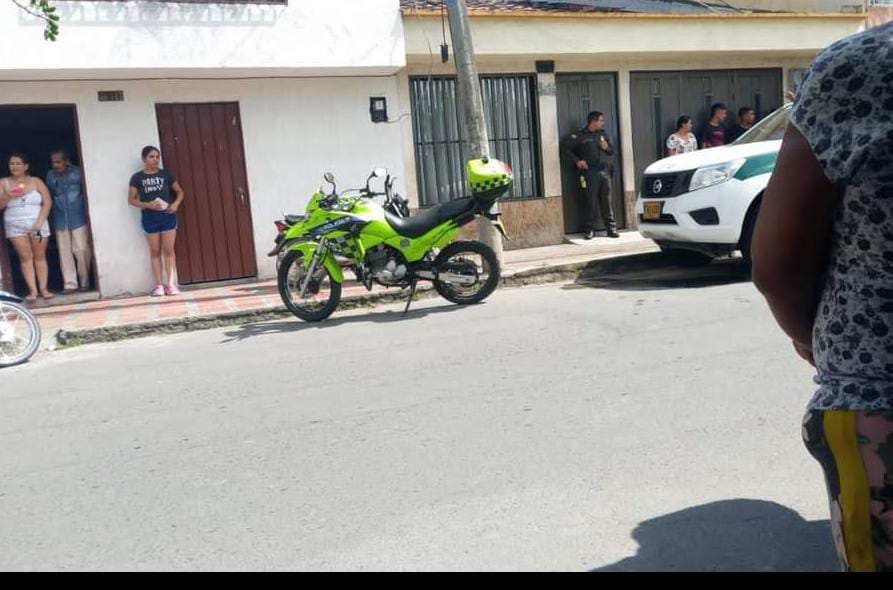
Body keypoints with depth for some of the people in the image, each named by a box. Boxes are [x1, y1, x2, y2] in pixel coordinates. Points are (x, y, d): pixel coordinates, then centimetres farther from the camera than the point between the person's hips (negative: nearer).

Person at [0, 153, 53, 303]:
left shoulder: (36, 181, 2)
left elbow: (47, 202, -3)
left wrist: (39, 222, -12)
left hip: (37, 224, -1)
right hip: (15, 226, 1)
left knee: (40, 256, 0)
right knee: (25, 257, -3)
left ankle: (43, 288, 4)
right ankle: (32, 291, -4)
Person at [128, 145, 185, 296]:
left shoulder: (166, 174, 4)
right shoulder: (137, 178, 0)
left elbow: (179, 191, 11)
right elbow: (131, 199, 0)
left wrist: (176, 203, -8)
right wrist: (148, 205, -16)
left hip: (167, 216, 1)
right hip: (149, 218, 0)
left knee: (169, 250, 0)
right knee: (155, 251, 6)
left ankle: (171, 284, 4)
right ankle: (159, 284, 11)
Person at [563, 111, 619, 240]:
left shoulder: (603, 134, 18)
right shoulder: (579, 136, 2)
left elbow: (612, 151, 24)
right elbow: (567, 149, 2)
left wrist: (606, 148, 2)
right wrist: (577, 161, -7)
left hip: (605, 172, 4)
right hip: (589, 173, -4)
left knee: (606, 201, 3)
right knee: (591, 202, -3)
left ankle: (612, 228, 8)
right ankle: (590, 229, 5)